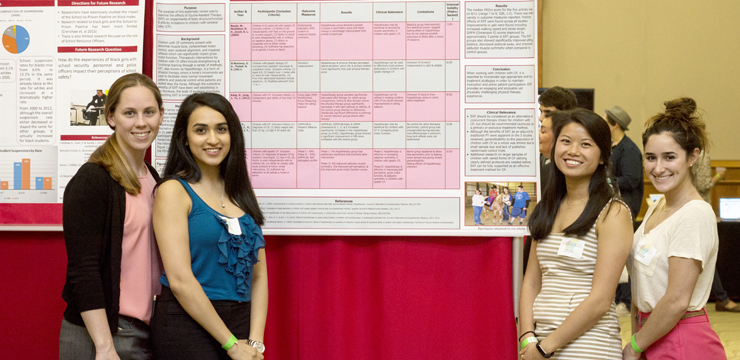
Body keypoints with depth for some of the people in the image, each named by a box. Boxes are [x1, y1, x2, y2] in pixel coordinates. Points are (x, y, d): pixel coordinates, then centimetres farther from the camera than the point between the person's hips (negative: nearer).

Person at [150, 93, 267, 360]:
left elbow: (259, 273, 8)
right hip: (187, 326, -5)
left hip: (242, 322, 5)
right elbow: (179, 279, -13)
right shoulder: (173, 190, -6)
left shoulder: (240, 192, 11)